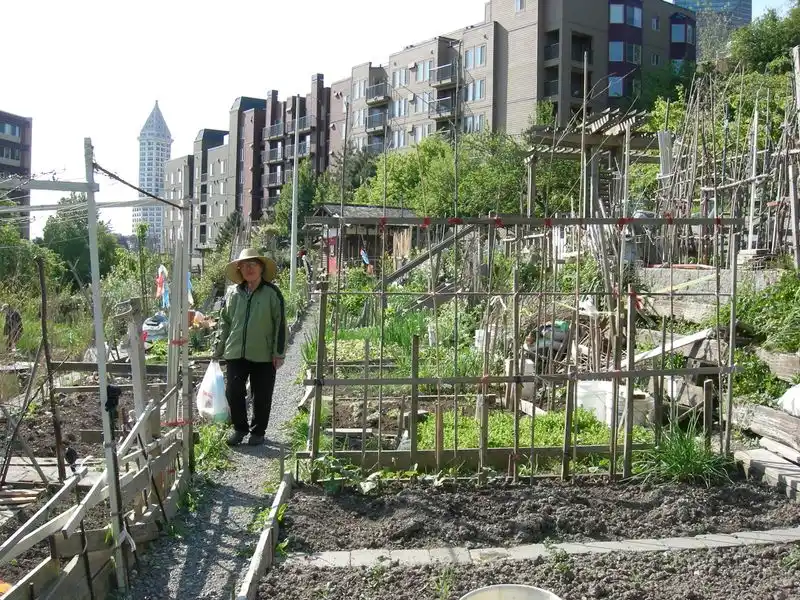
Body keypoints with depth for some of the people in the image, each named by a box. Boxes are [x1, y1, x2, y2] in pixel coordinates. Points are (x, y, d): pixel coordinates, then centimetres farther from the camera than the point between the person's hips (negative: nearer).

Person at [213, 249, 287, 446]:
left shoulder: (271, 293, -4)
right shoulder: (232, 292, 5)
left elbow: (280, 324, -3)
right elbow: (225, 322, 13)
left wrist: (279, 352, -6)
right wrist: (219, 349, 13)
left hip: (263, 355, -3)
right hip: (236, 353, 3)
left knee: (261, 396, 7)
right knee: (233, 392, 3)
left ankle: (258, 431, 24)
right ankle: (239, 428, 23)